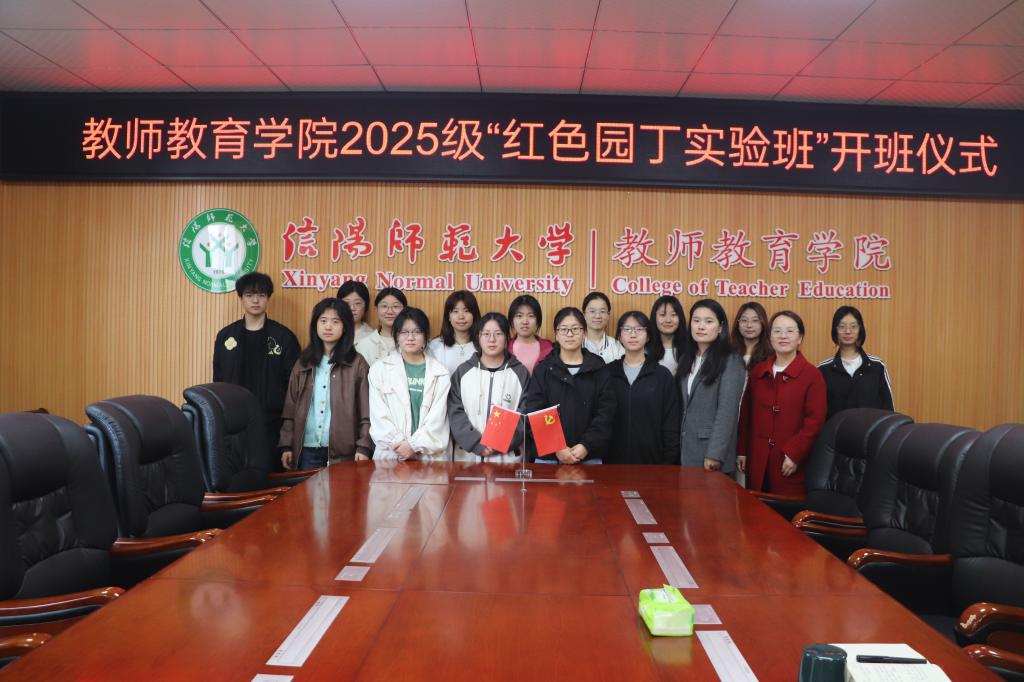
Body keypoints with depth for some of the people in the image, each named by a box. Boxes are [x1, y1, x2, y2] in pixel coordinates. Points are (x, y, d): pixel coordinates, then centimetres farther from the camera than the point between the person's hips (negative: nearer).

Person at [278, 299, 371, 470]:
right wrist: (286, 445, 4)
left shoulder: (357, 364, -1)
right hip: (307, 449, 3)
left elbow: (367, 411, -3)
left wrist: (363, 447, -11)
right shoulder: (303, 363, 9)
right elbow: (290, 409, 10)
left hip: (343, 450, -3)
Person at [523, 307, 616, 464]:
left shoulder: (600, 369, 5)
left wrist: (587, 445, -14)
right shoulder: (543, 370, 4)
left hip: (590, 456, 0)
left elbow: (606, 413, -1)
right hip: (548, 456, 0)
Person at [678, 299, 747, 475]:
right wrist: (677, 445, 3)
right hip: (686, 449, 6)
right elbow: (683, 406, 10)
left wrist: (715, 454, -19)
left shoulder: (731, 362, -8)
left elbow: (727, 412, -15)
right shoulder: (686, 359, 11)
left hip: (711, 452, -5)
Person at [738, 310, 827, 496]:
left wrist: (794, 454, -14)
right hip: (758, 461, 4)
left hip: (791, 462, -4)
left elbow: (815, 421, -10)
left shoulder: (812, 375, -4)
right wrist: (742, 451, 11)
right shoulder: (757, 371, 10)